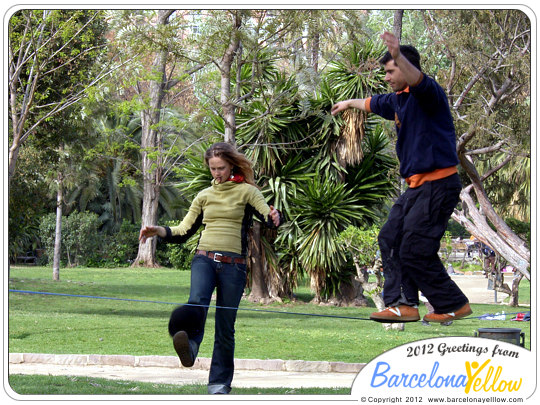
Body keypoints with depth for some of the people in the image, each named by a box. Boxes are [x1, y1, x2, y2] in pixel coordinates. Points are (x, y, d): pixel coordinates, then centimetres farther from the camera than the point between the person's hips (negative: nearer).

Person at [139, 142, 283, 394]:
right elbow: (183, 232, 21)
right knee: (197, 301, -30)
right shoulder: (204, 196, 18)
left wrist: (275, 218, -31)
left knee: (225, 327, -1)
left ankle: (219, 383, 9)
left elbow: (268, 217, -7)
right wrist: (158, 231, 3)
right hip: (204, 259, 2)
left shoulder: (247, 191, 8)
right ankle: (189, 348, -54)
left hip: (233, 264, -2)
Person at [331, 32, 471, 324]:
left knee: (415, 251, -13)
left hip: (438, 185, -11)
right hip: (418, 186, 11)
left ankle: (454, 305, -1)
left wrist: (399, 56, -55)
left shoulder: (427, 94, -12)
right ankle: (403, 304, 7)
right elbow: (374, 104, 40)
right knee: (390, 239, 9)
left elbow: (417, 80, -36)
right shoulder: (398, 100, 18)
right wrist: (349, 103, 58)